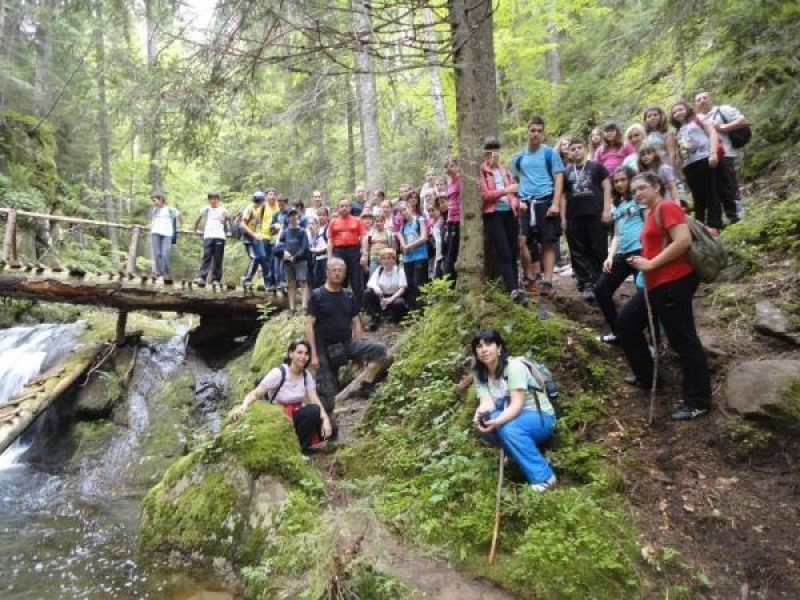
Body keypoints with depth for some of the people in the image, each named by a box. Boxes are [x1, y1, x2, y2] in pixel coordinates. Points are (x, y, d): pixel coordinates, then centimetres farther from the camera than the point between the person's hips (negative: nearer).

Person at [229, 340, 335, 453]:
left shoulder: (306, 375, -1)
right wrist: (243, 406, -42)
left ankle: (301, 444, 7)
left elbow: (315, 400, -9)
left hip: (297, 415, 6)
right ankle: (296, 447, -12)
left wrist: (325, 419, -26)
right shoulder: (278, 373, -16)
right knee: (313, 410, -30)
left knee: (331, 427, -17)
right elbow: (255, 394, -20)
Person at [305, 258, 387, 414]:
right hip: (324, 349, -4)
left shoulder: (349, 296, 7)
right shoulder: (317, 295, -6)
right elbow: (309, 325, -9)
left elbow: (356, 322, 11)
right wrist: (313, 354, -16)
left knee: (379, 349, -16)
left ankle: (366, 386, -9)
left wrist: (359, 352, 5)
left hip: (347, 344, 4)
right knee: (326, 393, -5)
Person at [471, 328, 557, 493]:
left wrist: (497, 421, -44)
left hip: (540, 416, -5)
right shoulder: (479, 374, -1)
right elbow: (487, 402, -15)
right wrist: (480, 415, -39)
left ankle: (543, 477, -21)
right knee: (484, 424, -26)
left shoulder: (514, 366, -20)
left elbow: (517, 404, -27)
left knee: (509, 428, -35)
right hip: (511, 417, 5)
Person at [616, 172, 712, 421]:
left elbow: (683, 241, -22)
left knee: (682, 341, -4)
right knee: (626, 323, 16)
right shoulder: (651, 213, 18)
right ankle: (646, 376, 28)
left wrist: (651, 264, -18)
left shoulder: (666, 207, -10)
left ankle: (698, 402, 6)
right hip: (655, 284, 11)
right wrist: (642, 262, 5)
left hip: (674, 283, -11)